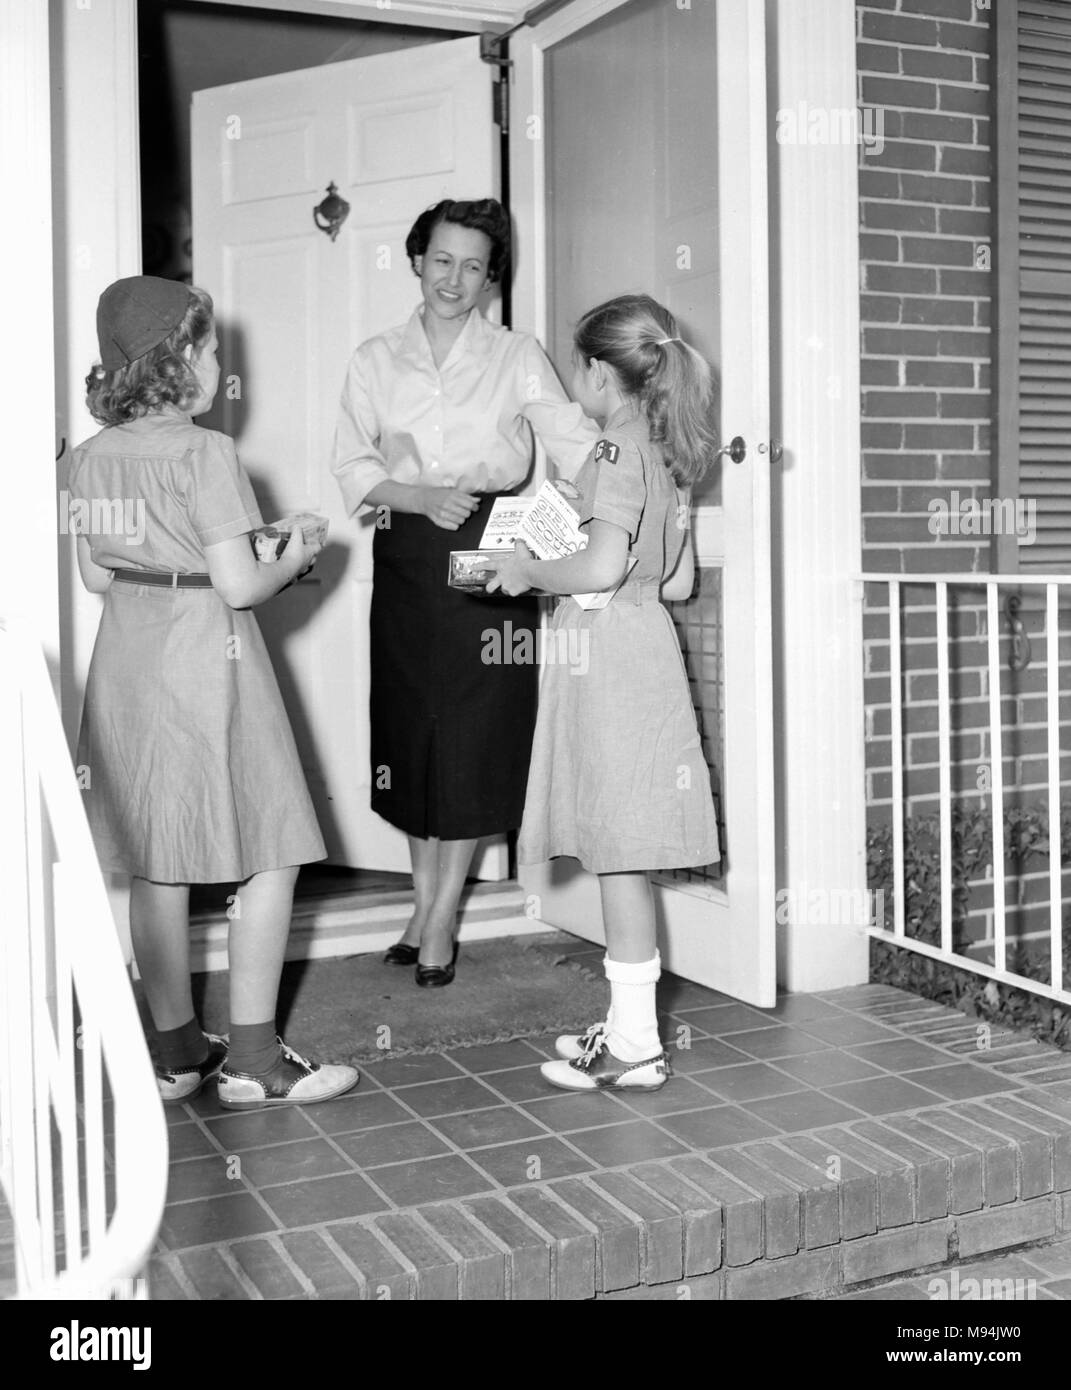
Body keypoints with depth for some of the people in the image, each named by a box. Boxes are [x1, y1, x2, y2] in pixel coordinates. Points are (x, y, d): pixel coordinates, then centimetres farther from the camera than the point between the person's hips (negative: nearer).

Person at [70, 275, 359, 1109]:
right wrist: (294, 560, 2)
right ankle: (252, 1061, 5)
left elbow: (98, 576, 12)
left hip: (128, 664, 7)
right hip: (207, 665, -7)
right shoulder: (204, 453, -14)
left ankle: (177, 1052, 22)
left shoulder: (93, 456, 6)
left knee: (158, 869, 12)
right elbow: (239, 587, -16)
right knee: (271, 857, 3)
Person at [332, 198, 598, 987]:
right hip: (407, 559, 2)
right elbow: (353, 466, 3)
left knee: (478, 735, -2)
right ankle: (425, 905, 21)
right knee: (412, 725, 6)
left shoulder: (517, 358, 7)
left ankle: (442, 920, 10)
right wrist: (421, 496, -14)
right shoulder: (377, 361, 11)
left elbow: (574, 441, -3)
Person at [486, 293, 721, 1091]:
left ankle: (636, 1049, 3)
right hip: (642, 644, 9)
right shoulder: (665, 454, 15)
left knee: (618, 848, -4)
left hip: (607, 656, -9)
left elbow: (602, 567, -25)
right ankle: (629, 1024, 22)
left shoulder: (618, 450, -12)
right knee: (620, 848, 13)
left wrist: (530, 571, -9)